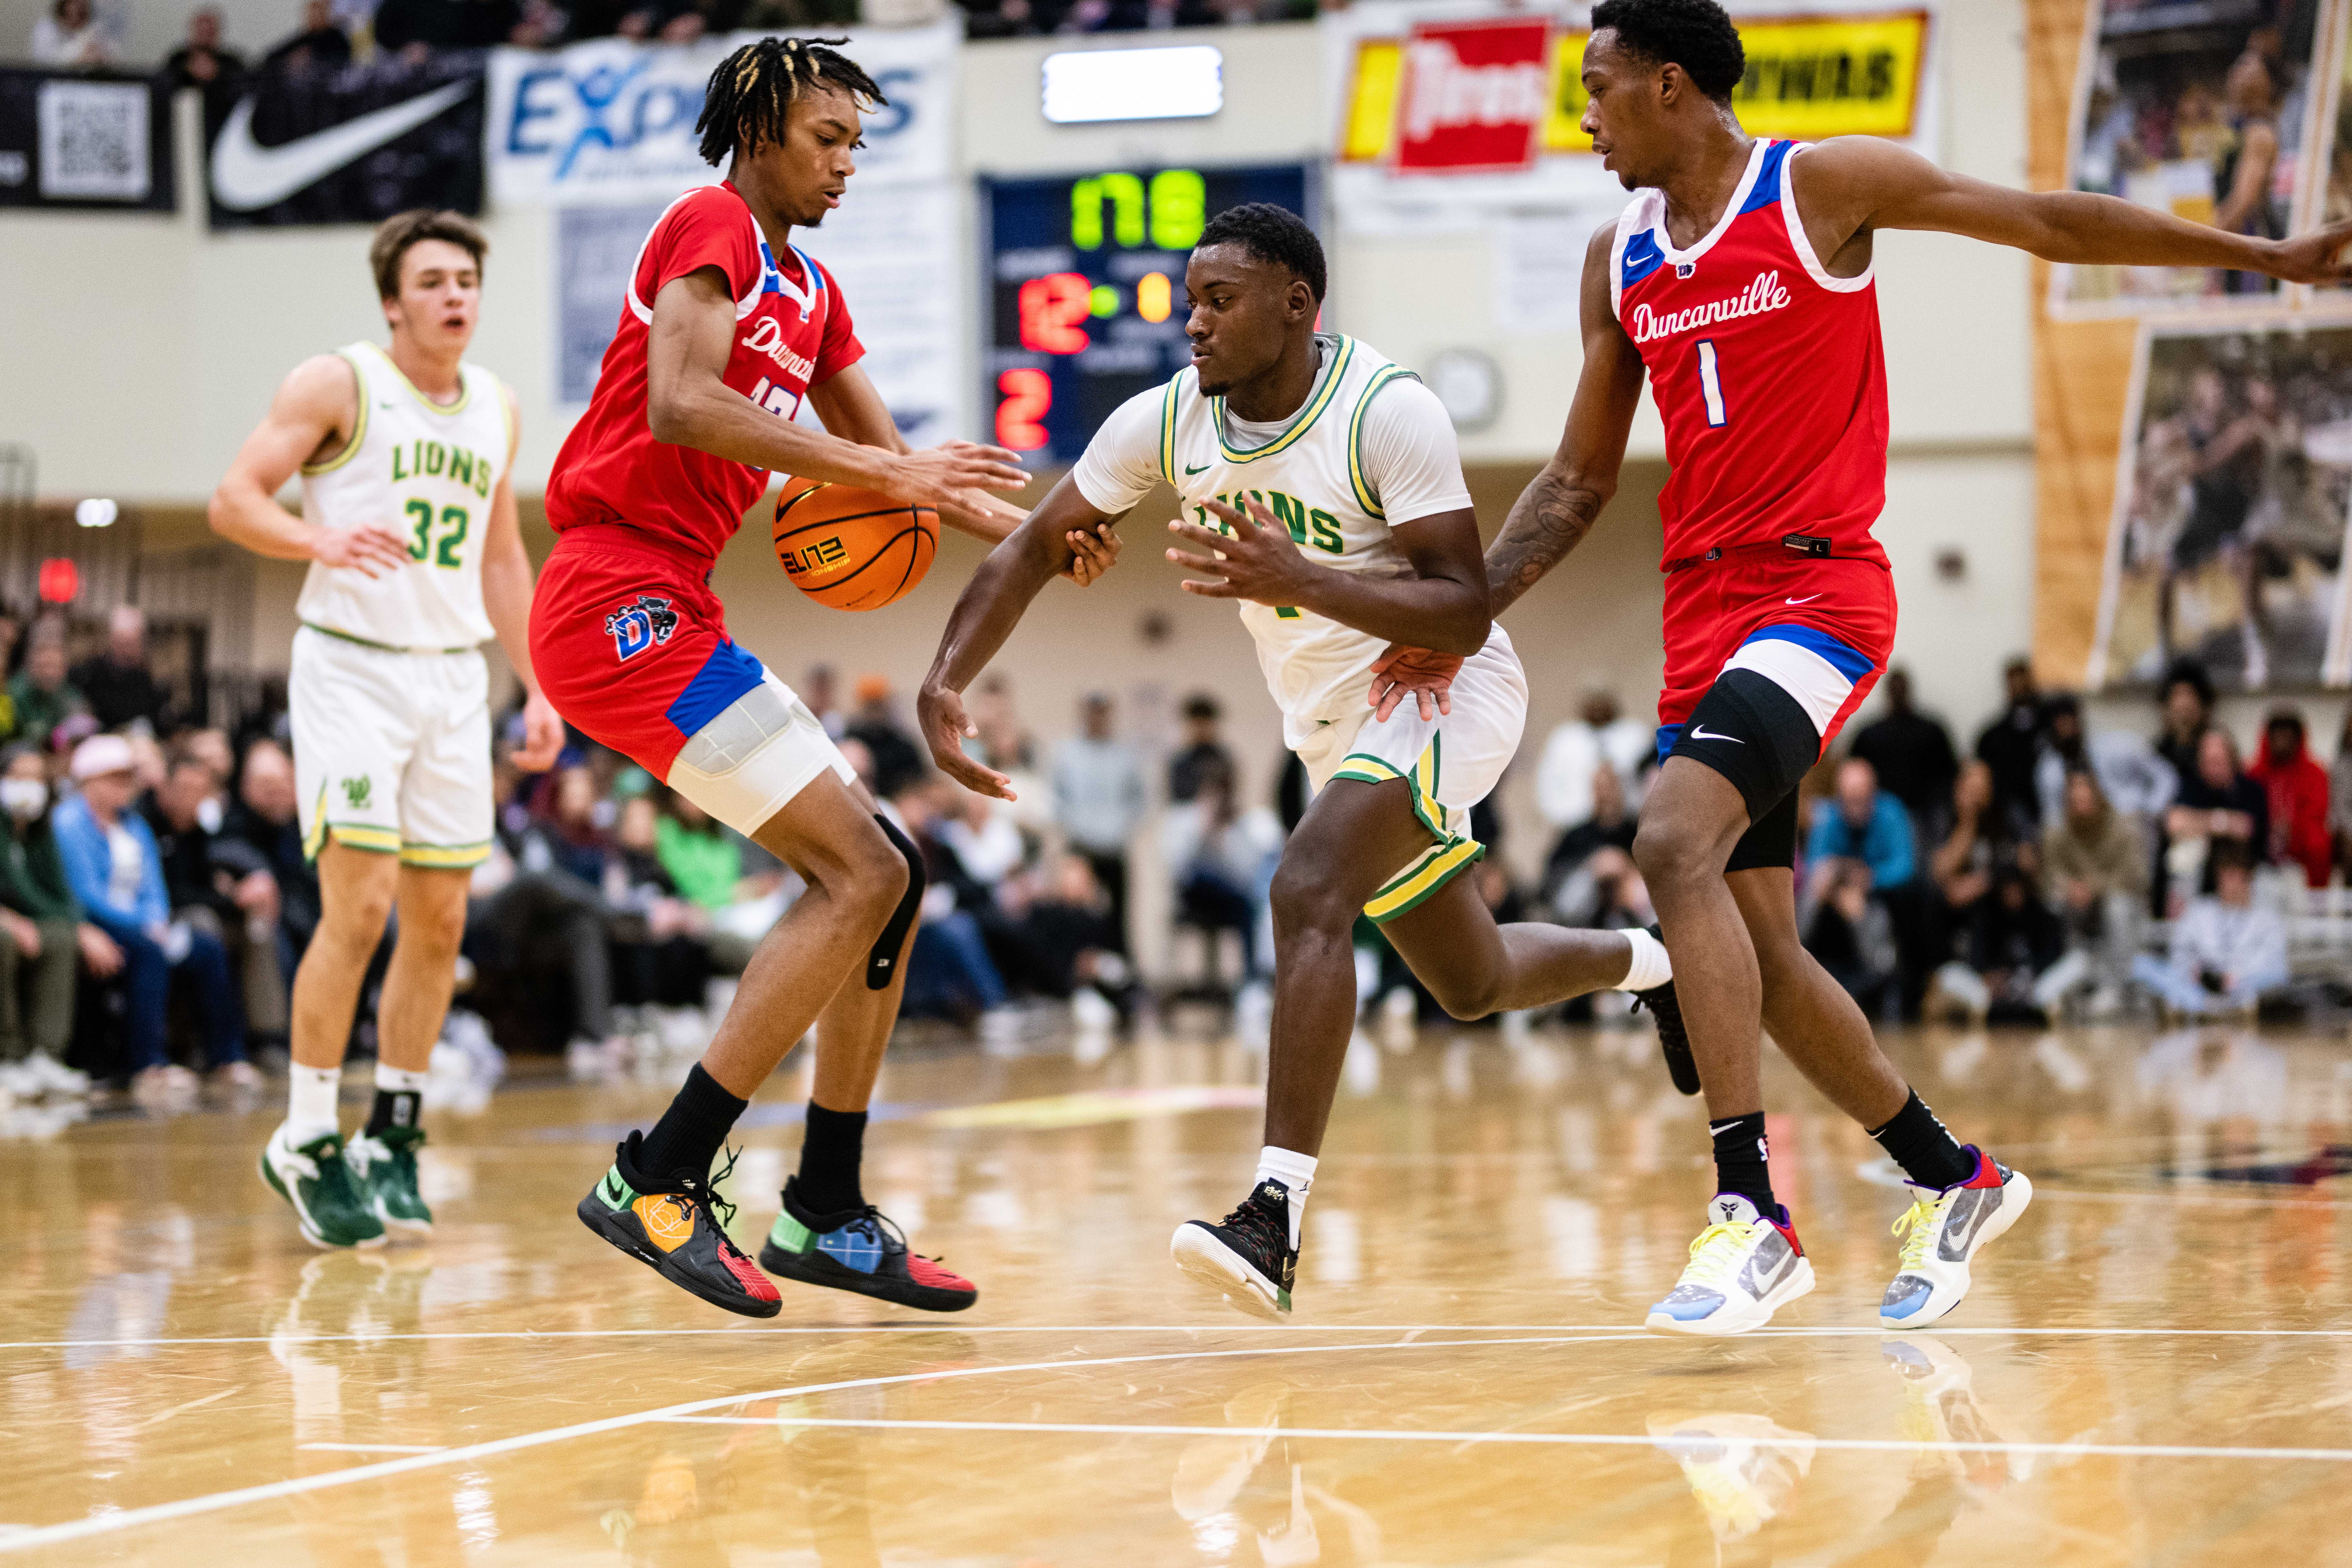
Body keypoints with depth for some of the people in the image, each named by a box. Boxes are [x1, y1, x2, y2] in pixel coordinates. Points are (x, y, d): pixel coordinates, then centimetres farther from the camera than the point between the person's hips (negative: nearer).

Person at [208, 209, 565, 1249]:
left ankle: (391, 1137, 17)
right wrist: (321, 541, -30)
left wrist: (539, 689, 15)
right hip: (351, 666, -6)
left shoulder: (496, 409, 12)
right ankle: (305, 1143, -3)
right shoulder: (337, 385, -6)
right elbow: (233, 500, -11)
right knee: (357, 906, -14)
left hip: (453, 676, 6)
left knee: (439, 920, 6)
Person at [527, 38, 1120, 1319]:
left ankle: (825, 1212, 14)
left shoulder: (810, 290, 23)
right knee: (862, 874, -14)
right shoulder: (712, 226, -6)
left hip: (669, 617, 10)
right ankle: (657, 1182, -15)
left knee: (885, 876, 10)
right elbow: (679, 406, -22)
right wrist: (883, 472, -23)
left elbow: (892, 462, 27)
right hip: (624, 599, -10)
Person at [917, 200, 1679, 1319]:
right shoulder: (1166, 423, -8)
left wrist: (1300, 580, -41)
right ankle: (1653, 964, 53)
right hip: (1331, 724, 8)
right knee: (1474, 985, 21)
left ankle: (1274, 1220, -38)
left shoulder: (1388, 413, -25)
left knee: (1309, 890, -32)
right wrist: (945, 682, -16)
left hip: (1441, 694, -8)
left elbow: (1465, 616, -28)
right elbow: (1032, 550, 0)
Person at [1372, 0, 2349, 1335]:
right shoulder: (1621, 260, 13)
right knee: (1759, 953, 6)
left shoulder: (1825, 186, -4)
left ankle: (1753, 1215, -27)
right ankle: (1957, 1183, 26)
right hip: (1704, 611, 7)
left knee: (1675, 841, -28)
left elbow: (2050, 222, 2)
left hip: (1819, 588, -7)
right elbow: (1579, 484, 19)